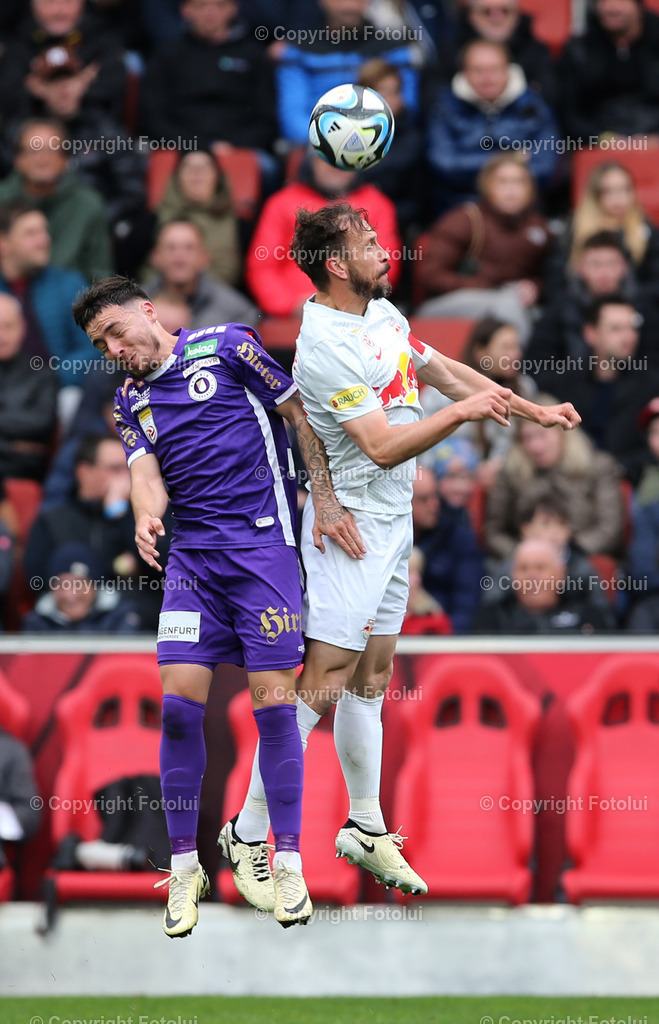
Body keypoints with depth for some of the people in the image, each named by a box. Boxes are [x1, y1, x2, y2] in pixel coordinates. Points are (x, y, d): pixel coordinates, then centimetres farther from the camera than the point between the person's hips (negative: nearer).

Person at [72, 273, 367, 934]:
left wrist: (325, 499, -3)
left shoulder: (225, 347, 2)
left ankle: (287, 864, 1)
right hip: (191, 557, 4)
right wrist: (146, 517, -23)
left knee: (273, 702, -7)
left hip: (262, 543, -4)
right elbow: (146, 474, 0)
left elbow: (298, 411, 4)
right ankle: (185, 868, 4)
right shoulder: (131, 403, 16)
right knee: (178, 701, -6)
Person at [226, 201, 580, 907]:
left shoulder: (383, 311, 8)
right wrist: (465, 411, -19)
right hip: (350, 524, -9)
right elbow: (383, 446, -24)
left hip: (394, 519, 9)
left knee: (372, 676, 14)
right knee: (324, 684, -9)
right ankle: (248, 835, -3)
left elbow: (445, 370, 22)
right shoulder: (325, 345, -21)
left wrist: (533, 411, 22)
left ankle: (366, 829, 22)